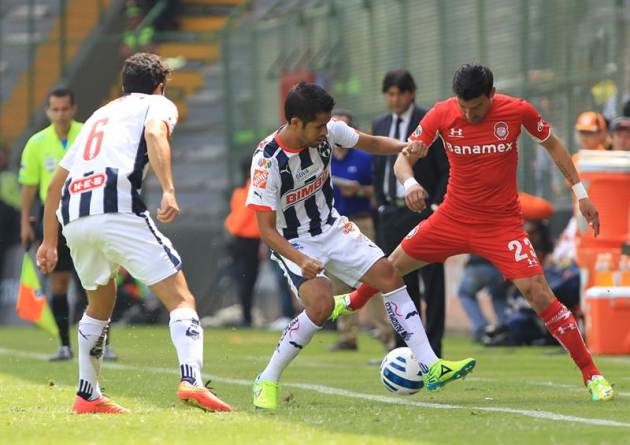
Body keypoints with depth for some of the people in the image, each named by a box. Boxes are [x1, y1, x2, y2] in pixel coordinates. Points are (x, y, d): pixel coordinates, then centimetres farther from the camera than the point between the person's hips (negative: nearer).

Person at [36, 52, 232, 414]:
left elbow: (56, 180, 34)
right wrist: (169, 190, -19)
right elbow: (155, 132, -9)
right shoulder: (158, 104, 17)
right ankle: (191, 380, -26)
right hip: (117, 208, -6)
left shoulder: (99, 115, 34)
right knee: (181, 299, -5)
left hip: (73, 218, 6)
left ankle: (88, 395, 28)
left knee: (101, 302, 29)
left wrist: (49, 241, 40)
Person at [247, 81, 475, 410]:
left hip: (333, 229, 6)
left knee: (387, 275, -5)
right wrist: (301, 261, -40)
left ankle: (430, 367, -2)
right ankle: (267, 382, -12)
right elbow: (266, 230, -25)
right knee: (321, 304, -27)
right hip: (293, 244, -6)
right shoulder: (267, 161, -27)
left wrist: (404, 147, -12)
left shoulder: (327, 132, -12)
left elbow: (370, 143, 8)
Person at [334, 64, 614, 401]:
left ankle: (591, 374, -10)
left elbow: (552, 145, 3)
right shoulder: (441, 115, -12)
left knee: (539, 294, -18)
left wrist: (580, 192, 1)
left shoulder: (518, 111, -15)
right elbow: (404, 158, -8)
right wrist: (409, 183, -31)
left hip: (502, 224, -3)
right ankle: (354, 301, 50)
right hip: (453, 218, 3)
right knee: (395, 264, 14)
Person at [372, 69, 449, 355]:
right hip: (392, 212, 6)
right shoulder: (380, 125, 13)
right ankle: (405, 345, 11)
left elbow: (447, 169, -5)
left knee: (432, 281, -3)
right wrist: (381, 204, 13)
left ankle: (432, 346, -2)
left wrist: (437, 205, -12)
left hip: (423, 211, -6)